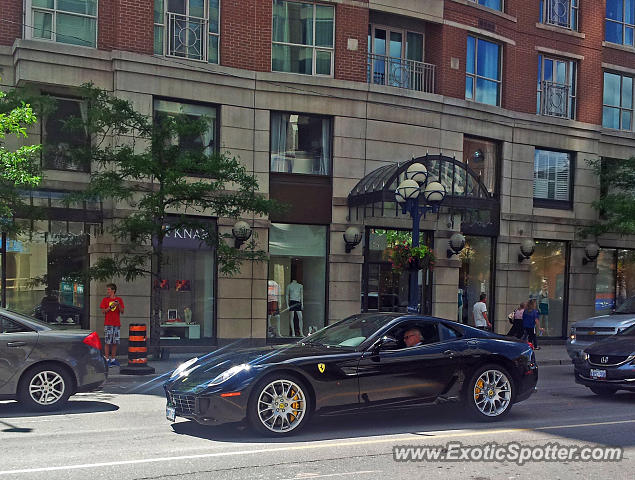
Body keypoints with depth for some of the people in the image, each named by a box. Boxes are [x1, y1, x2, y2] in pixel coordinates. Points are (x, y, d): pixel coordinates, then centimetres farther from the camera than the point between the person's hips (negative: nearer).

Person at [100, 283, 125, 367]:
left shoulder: (119, 299, 8)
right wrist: (111, 307, -15)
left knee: (115, 342, 5)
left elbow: (122, 312, 5)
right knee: (107, 342, -5)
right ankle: (107, 359, -1)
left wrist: (118, 305, -13)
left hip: (117, 324, 2)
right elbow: (103, 311, -2)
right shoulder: (105, 299, 4)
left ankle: (113, 359, 12)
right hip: (108, 324, -2)